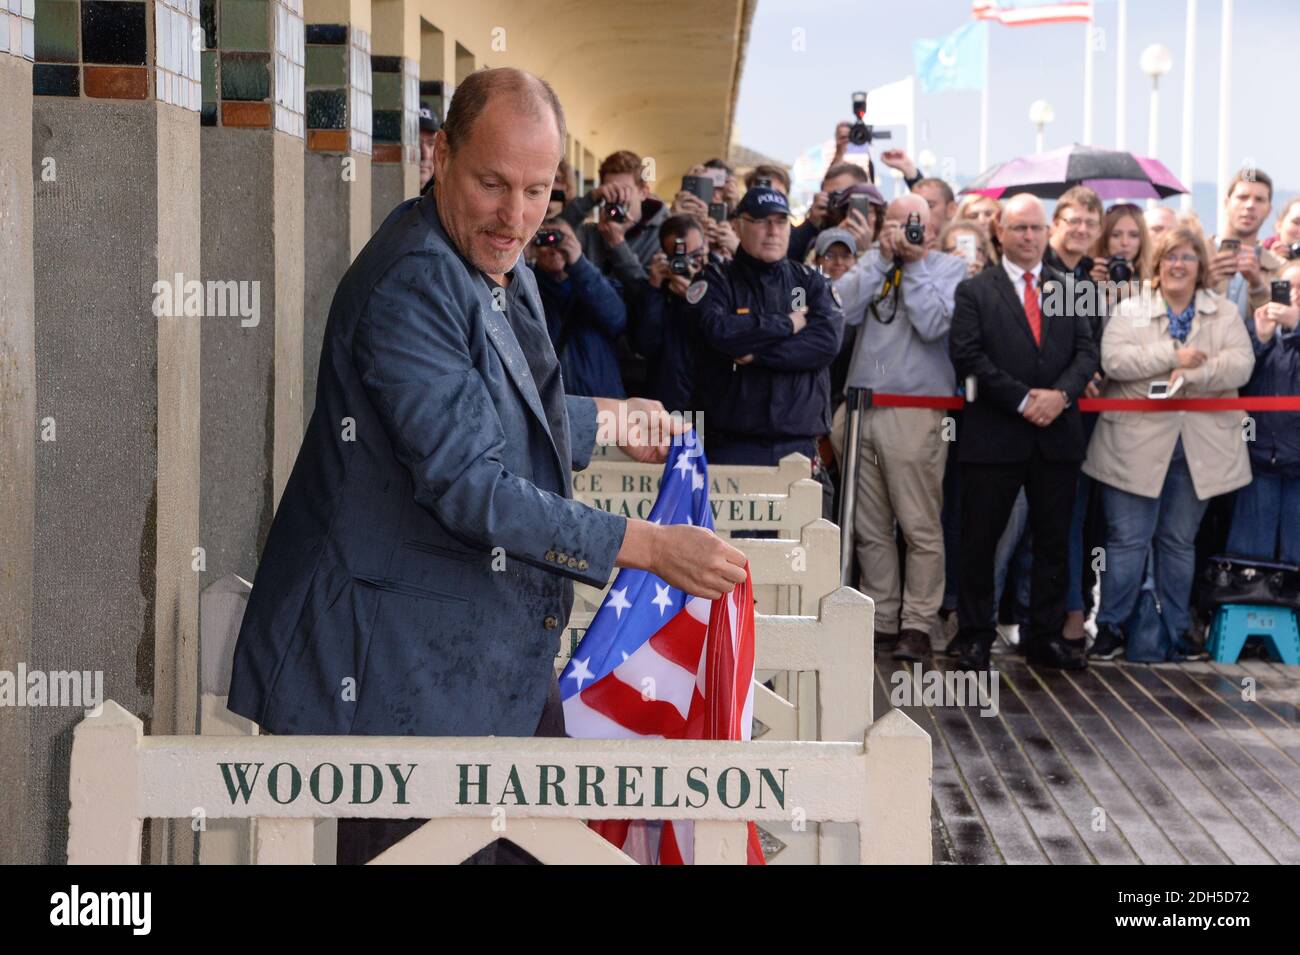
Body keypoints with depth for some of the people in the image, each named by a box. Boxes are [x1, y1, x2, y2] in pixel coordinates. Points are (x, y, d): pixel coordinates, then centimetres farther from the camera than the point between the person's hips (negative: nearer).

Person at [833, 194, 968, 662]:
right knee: (869, 528, 8)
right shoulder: (871, 265, 15)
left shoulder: (948, 268, 5)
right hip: (861, 408, 4)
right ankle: (880, 619, 16)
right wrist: (883, 258, -3)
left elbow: (932, 324, -11)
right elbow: (844, 309, -3)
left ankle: (916, 624, 1)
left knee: (920, 527, -5)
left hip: (915, 413, -4)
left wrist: (914, 264, -6)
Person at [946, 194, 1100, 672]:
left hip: (1057, 434, 3)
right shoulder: (975, 291, 1)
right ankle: (974, 636, 11)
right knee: (980, 541, 1)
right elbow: (967, 356, -8)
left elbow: (1086, 350, 7)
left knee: (1053, 541, 9)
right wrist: (1023, 400, -15)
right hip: (994, 435, -3)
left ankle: (1046, 635, 18)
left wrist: (1061, 394, -13)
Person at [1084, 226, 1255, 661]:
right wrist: (1173, 355, -17)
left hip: (1199, 448, 2)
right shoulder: (1130, 310, 4)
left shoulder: (1225, 313, 9)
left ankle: (1176, 629, 20)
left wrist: (1191, 375, -20)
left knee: (1179, 541, 11)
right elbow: (1113, 359, -11)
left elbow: (1241, 363, -6)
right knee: (1128, 540, -1)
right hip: (1137, 444, -2)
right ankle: (1110, 626, 9)